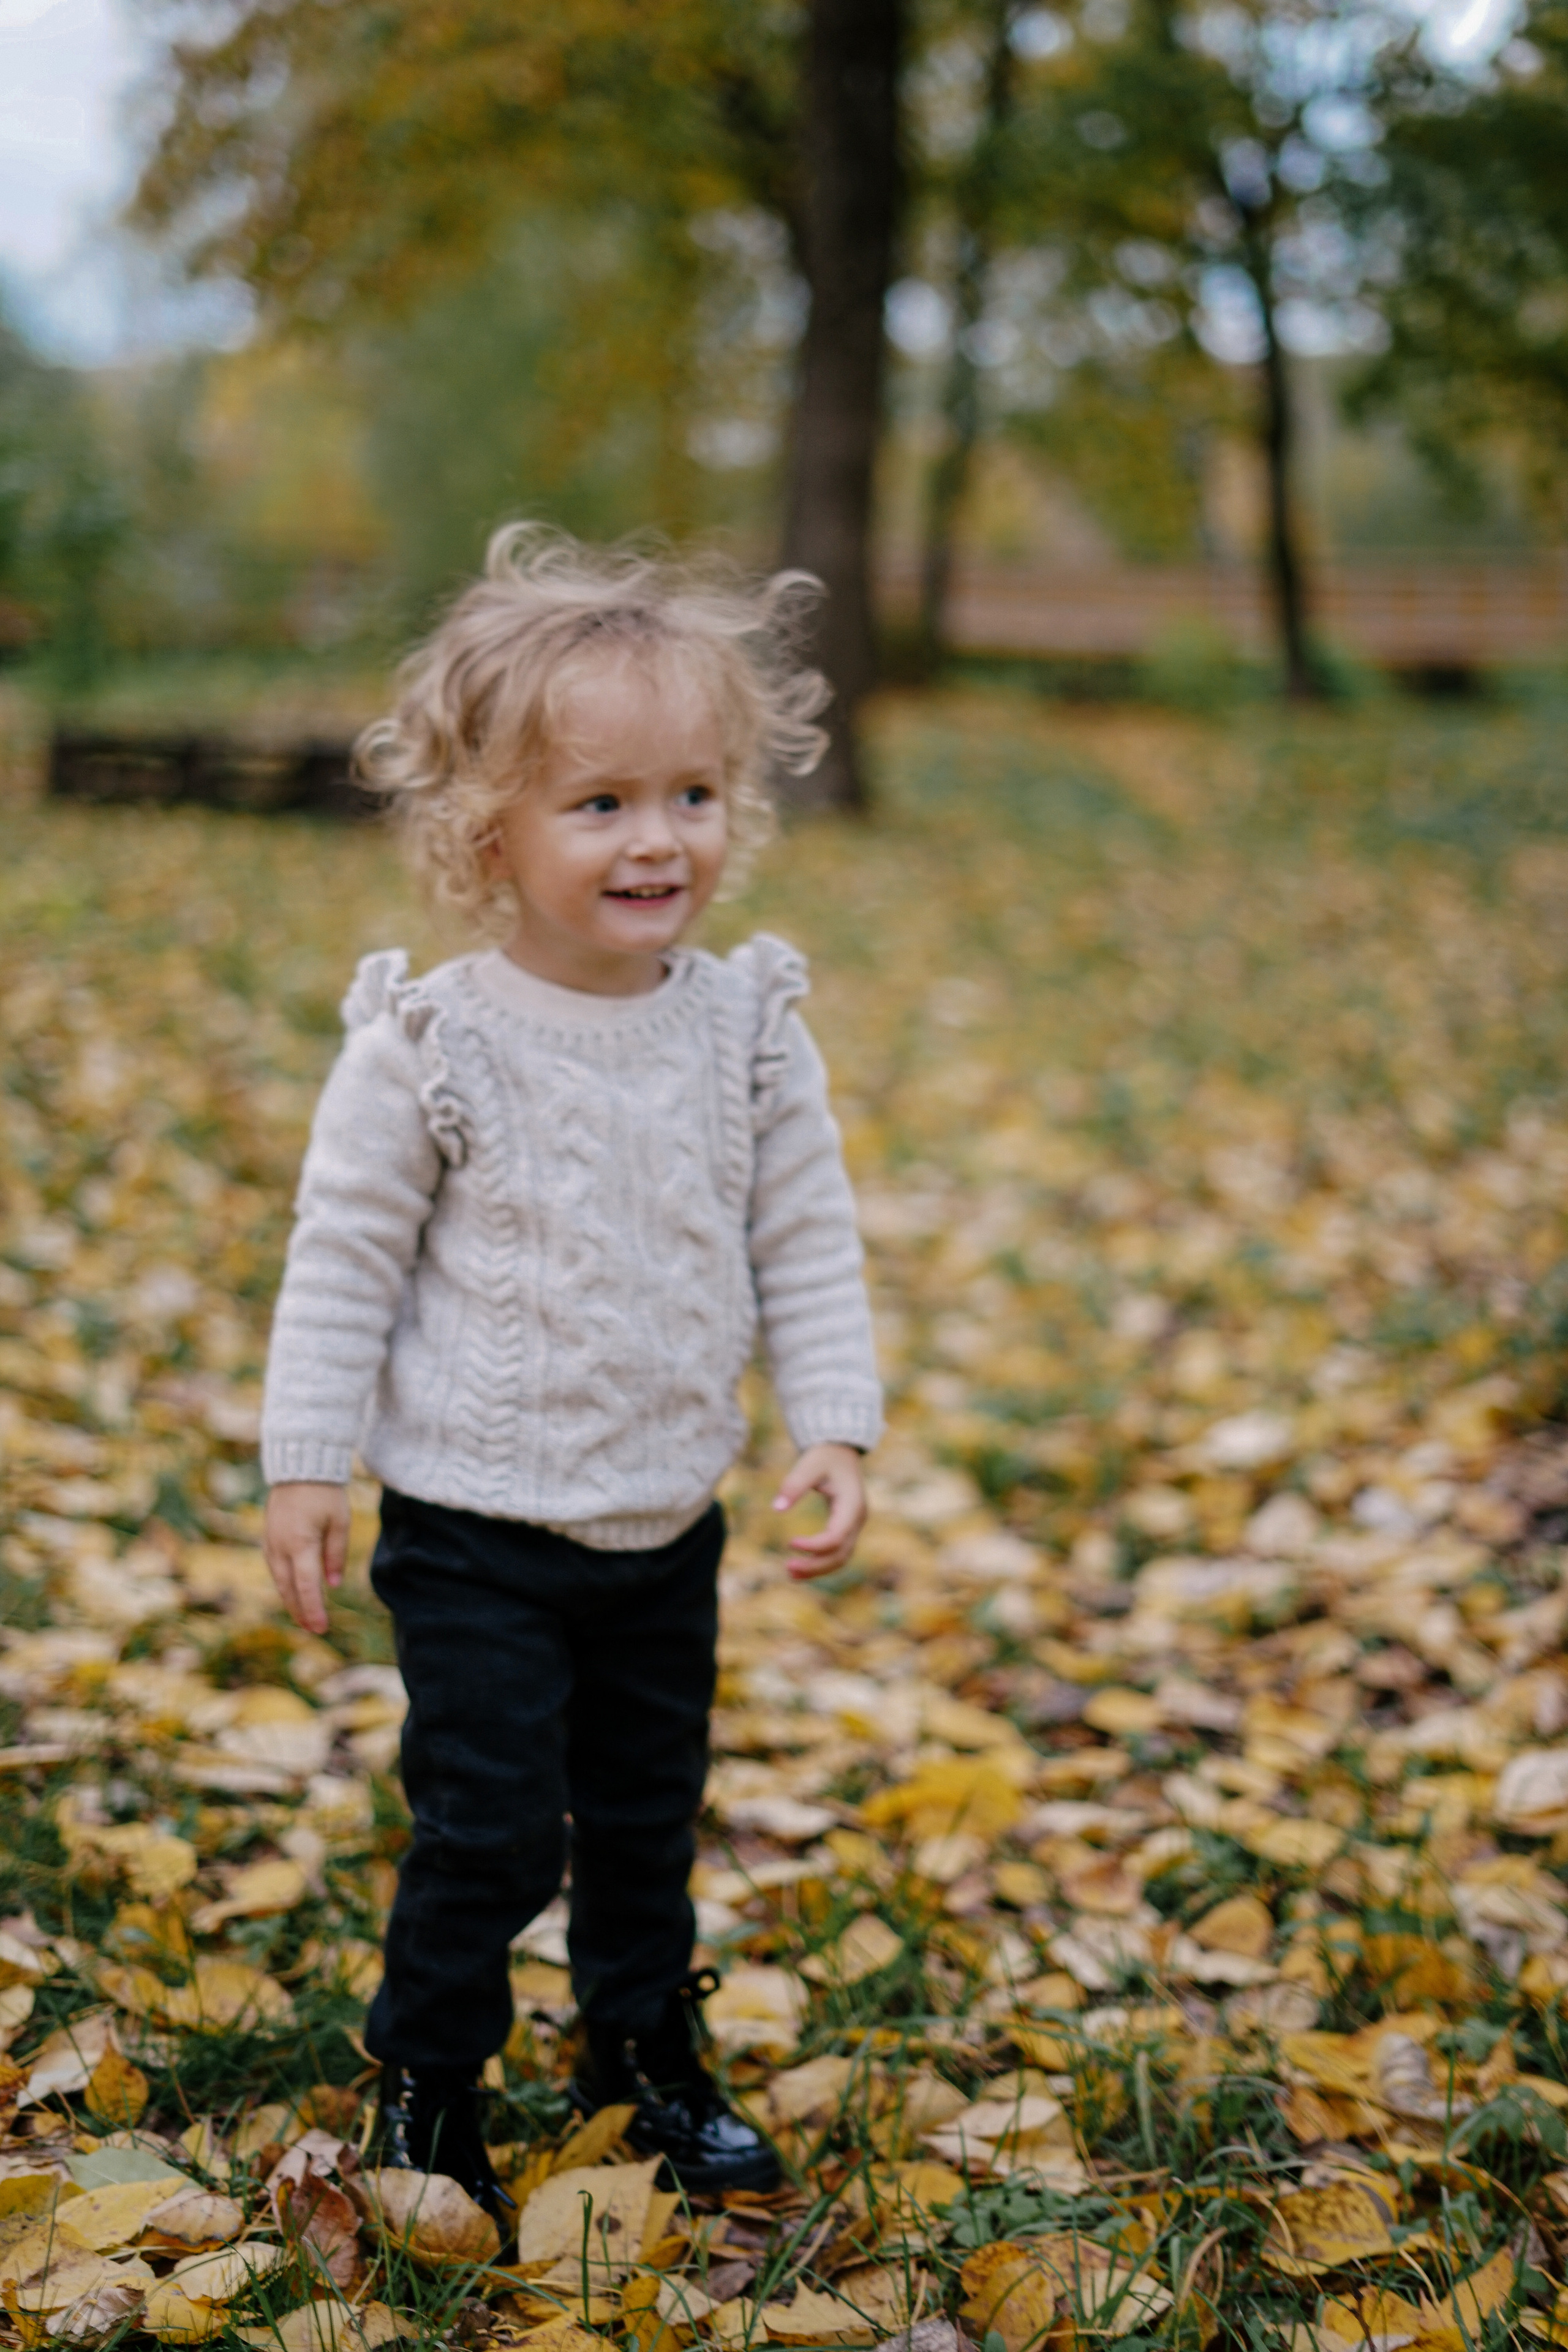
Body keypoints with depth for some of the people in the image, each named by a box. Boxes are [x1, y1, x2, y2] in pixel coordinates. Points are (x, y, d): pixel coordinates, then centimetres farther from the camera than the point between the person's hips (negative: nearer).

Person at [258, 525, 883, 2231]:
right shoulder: (433, 1045, -14)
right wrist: (306, 1463, -8)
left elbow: (806, 1244, 4)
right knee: (488, 1830, -1)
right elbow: (345, 1255, -8)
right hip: (475, 1528, -4)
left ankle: (645, 2053, 40)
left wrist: (836, 1429, -1)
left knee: (648, 1814, 19)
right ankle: (428, 2089, 22)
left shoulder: (748, 1030, -4)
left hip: (669, 1524, 4)